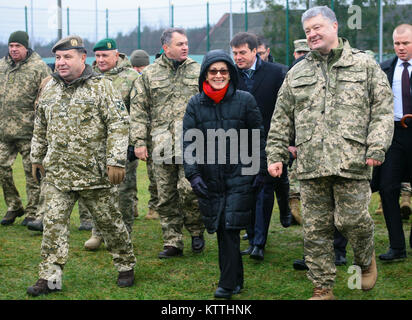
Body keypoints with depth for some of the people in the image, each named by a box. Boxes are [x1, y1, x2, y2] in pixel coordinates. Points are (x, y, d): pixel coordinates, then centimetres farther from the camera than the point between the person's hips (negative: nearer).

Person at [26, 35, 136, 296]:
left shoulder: (101, 86, -6)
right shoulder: (50, 89, 11)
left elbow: (119, 125, -11)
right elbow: (40, 128, 22)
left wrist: (116, 161, -16)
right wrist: (37, 158, 22)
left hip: (95, 172, -4)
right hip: (57, 173, 5)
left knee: (110, 221, 6)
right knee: (54, 223, 0)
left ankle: (126, 266, 25)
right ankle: (50, 277, 6)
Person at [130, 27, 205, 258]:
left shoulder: (198, 71, 9)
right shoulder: (150, 74, 9)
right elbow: (139, 110, 9)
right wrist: (139, 141, 1)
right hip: (162, 144, 2)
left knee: (188, 189, -15)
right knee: (166, 197, 5)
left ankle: (197, 231, 10)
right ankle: (173, 242, 15)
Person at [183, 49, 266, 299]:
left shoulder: (245, 100, 1)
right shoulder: (195, 105, 6)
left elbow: (259, 138, 4)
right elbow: (188, 142, 4)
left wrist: (260, 171, 1)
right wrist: (193, 174, -6)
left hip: (240, 177, -3)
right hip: (209, 180, 3)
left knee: (230, 229, -8)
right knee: (221, 232, 6)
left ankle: (228, 285, 0)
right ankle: (236, 280, 19)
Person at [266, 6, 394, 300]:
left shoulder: (364, 65, 8)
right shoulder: (296, 74, 17)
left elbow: (383, 109, 4)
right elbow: (282, 120, 18)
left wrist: (377, 147, -8)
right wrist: (275, 155, 10)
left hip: (352, 161, -3)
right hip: (311, 163, 3)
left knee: (352, 218, -7)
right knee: (315, 228, 3)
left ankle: (366, 261, 26)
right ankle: (322, 289, 14)